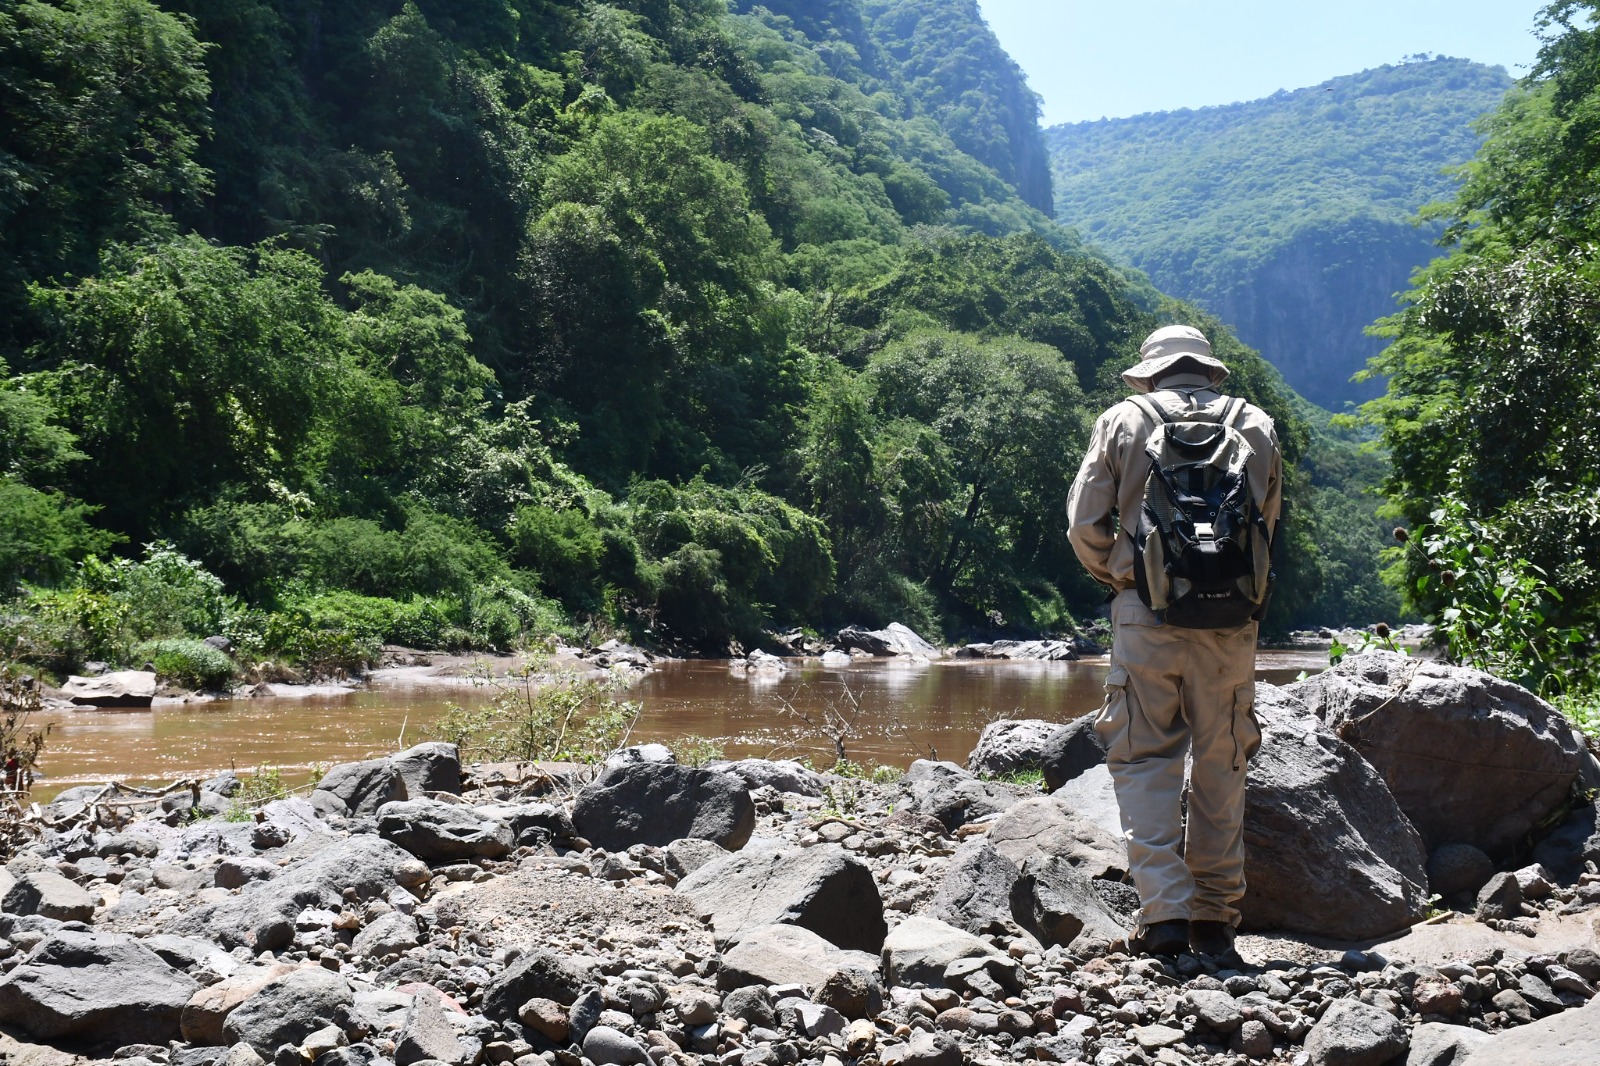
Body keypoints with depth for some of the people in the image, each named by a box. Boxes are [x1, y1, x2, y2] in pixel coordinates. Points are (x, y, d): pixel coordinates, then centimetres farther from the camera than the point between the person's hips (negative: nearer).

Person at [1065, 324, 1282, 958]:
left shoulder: (1123, 421, 6)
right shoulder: (1256, 426, 11)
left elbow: (1085, 524, 2)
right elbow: (1269, 525, 12)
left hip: (1147, 614, -2)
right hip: (1231, 620, 2)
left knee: (1144, 759, 3)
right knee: (1221, 764, 10)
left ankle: (1165, 912, -7)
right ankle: (1216, 916, 14)